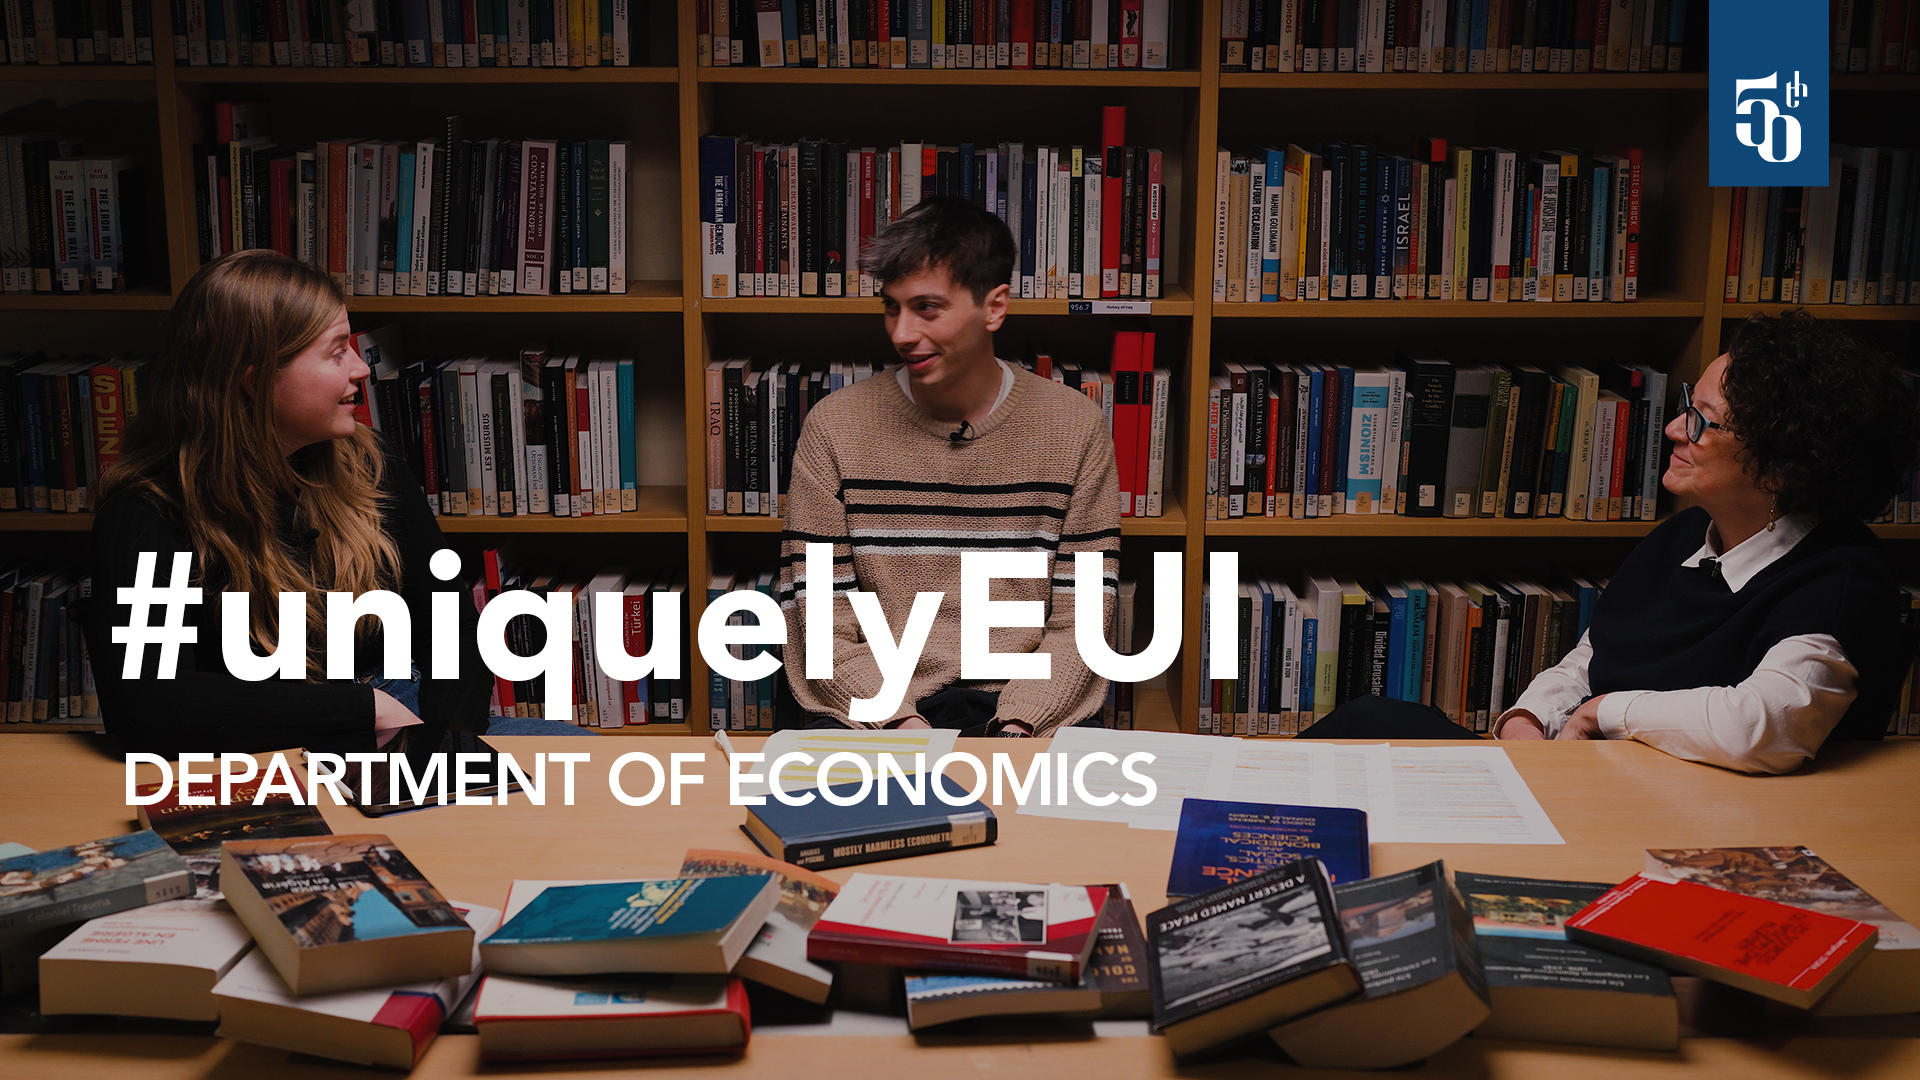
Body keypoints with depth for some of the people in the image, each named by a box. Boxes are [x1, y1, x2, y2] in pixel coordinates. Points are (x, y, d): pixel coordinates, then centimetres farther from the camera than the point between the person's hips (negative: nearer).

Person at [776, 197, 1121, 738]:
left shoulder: (1073, 427, 2)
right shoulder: (833, 425, 0)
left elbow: (1078, 625, 1)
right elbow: (822, 627, -2)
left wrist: (1016, 727, -14)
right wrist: (903, 724, -16)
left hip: (1022, 717, 1)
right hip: (869, 710, 0)